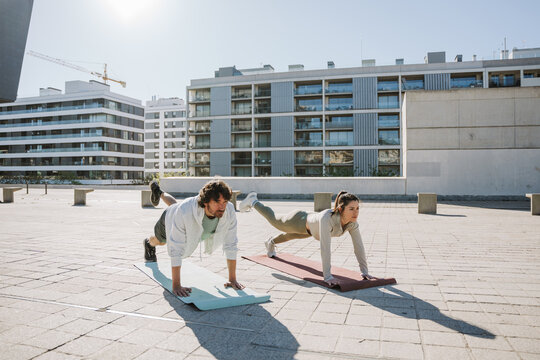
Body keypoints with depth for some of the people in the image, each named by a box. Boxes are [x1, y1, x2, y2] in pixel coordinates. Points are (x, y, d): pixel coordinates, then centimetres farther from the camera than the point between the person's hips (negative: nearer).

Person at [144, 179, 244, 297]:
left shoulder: (229, 211, -42)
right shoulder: (185, 211, -52)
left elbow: (231, 245, -32)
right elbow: (176, 250, -46)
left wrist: (232, 279, -29)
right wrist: (176, 285, -45)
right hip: (170, 218, -3)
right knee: (160, 241, 33)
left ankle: (160, 193, 68)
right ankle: (149, 243, 70)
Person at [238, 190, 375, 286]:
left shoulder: (352, 222, -32)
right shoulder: (327, 218, -50)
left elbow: (359, 246, -26)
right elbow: (325, 248, -53)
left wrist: (365, 272, -26)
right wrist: (327, 276, -53)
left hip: (311, 228, 5)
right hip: (300, 221, -5)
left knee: (291, 236, 35)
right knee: (275, 221, 25)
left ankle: (271, 242, 70)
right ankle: (252, 201, 53)